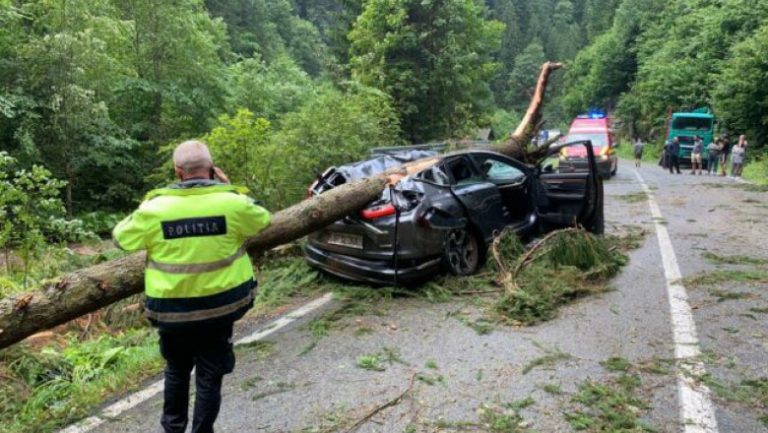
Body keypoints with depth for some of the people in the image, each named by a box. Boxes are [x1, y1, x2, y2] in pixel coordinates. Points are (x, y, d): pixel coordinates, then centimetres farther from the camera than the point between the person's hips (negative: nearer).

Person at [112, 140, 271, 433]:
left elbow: (121, 238, 4)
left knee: (176, 370, 25)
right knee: (210, 377, 12)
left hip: (172, 309, 2)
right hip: (220, 306, -1)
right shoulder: (232, 202, -13)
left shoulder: (155, 207, -11)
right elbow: (263, 220, 7)